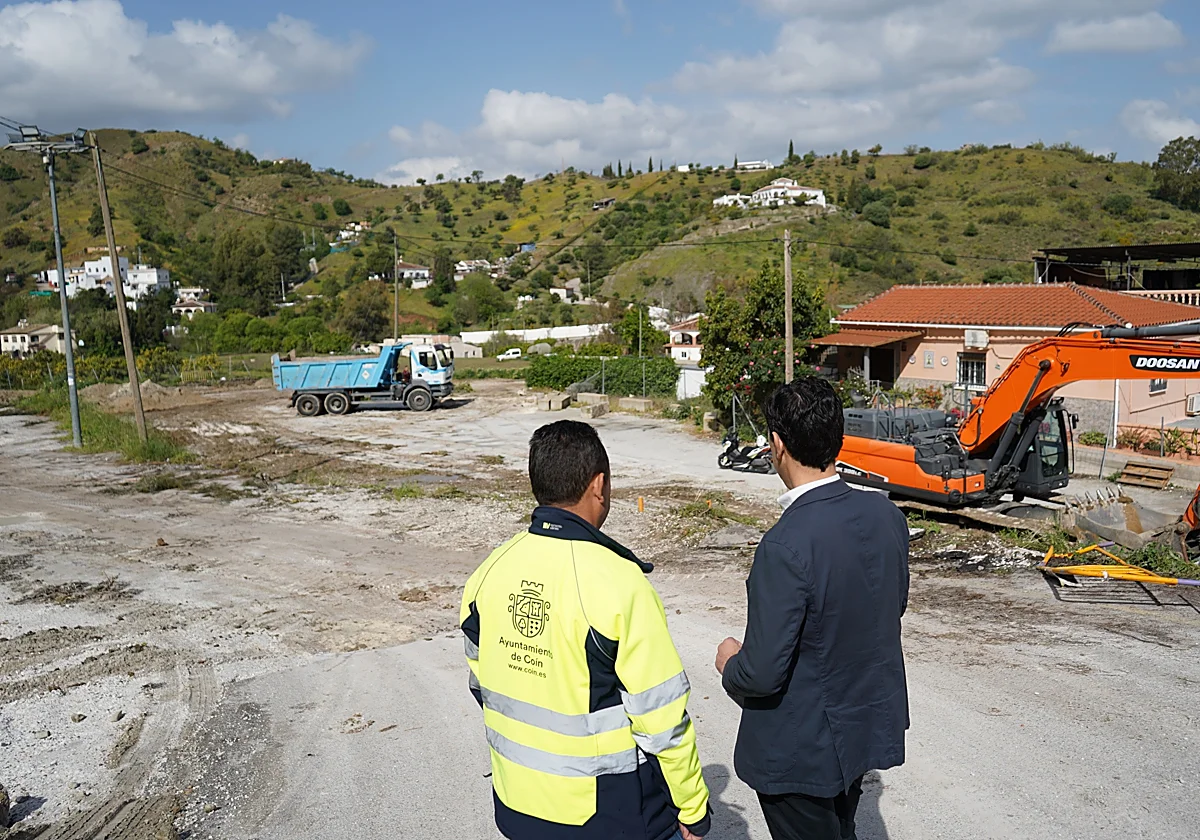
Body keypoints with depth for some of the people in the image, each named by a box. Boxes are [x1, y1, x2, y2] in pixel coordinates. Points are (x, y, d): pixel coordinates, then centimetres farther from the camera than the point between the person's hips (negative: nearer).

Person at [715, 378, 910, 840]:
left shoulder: (787, 545, -32)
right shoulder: (885, 514, -9)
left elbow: (762, 674, -28)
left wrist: (730, 664, -7)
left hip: (802, 751, -7)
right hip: (869, 728, 7)